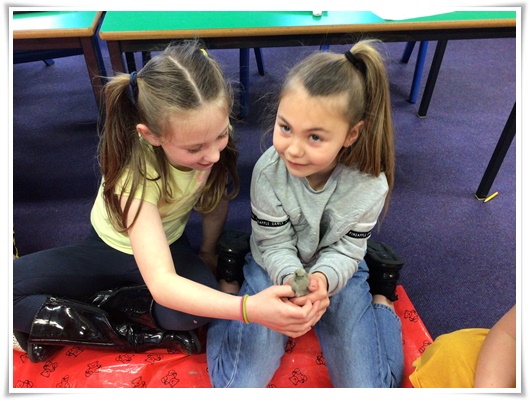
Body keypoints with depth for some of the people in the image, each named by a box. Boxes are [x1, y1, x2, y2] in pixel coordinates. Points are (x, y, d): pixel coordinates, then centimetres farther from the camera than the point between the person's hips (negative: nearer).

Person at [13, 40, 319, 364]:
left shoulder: (213, 139, -25)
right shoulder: (135, 168, -36)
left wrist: (208, 252, 4)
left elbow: (216, 197, -4)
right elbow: (162, 284, -43)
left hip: (171, 246, 2)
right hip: (110, 248, -2)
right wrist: (248, 308, -54)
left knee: (202, 300, -30)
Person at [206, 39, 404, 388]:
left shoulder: (370, 185, -24)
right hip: (276, 268, 0)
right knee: (239, 383, -9)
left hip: (336, 271, 1)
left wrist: (321, 278, -35)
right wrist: (293, 279, -36)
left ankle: (380, 293, 17)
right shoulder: (269, 171, -26)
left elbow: (345, 251, -13)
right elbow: (275, 245, -15)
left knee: (368, 386, -5)